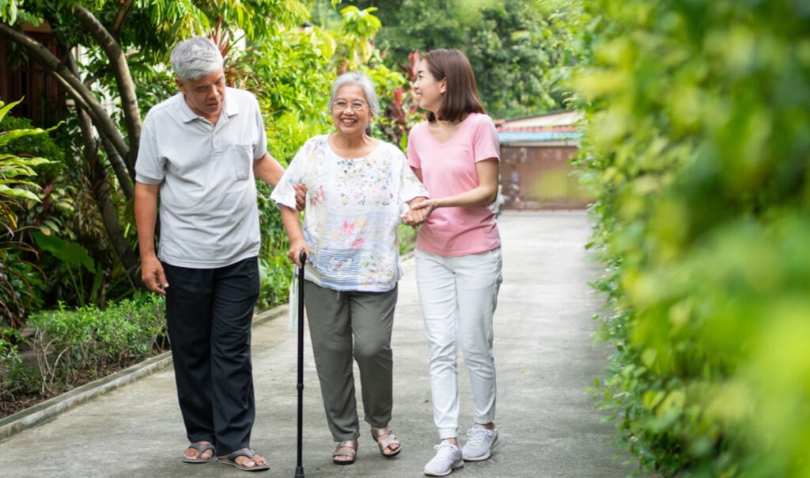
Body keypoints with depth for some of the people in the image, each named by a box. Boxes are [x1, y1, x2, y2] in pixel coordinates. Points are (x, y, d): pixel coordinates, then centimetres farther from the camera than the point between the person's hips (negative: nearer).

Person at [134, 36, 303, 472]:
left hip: (239, 256, 1)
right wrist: (147, 255, -5)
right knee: (191, 351, 9)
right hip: (184, 258, -1)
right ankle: (202, 436, 22)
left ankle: (234, 442, 8)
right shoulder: (160, 121, -8)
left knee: (232, 351, 2)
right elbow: (146, 189, -2)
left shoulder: (246, 105, -1)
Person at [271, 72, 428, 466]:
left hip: (375, 273, -1)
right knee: (331, 353, 4)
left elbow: (415, 198, 1)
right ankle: (345, 435, 19)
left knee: (373, 348, -12)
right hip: (323, 273, 1)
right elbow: (287, 199, 8)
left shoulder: (390, 157, 5)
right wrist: (297, 239, -6)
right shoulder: (314, 151, 5)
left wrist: (419, 208, -22)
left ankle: (380, 423, 15)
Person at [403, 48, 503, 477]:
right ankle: (448, 443, 2)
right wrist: (413, 212, -3)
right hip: (431, 253, 5)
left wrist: (439, 203, -23)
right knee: (440, 349, 0)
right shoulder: (419, 134, 7)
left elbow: (488, 190, -13)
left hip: (476, 253, -5)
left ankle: (485, 427, 24)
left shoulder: (479, 126, -10)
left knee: (474, 346, 3)